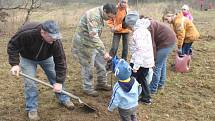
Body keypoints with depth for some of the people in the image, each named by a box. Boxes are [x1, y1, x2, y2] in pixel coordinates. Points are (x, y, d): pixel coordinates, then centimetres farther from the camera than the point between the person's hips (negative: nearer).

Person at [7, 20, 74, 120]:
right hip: (28, 58, -1)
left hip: (46, 58, 2)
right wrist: (15, 64, -34)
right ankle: (31, 109, 9)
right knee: (30, 83, -8)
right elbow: (12, 46, -24)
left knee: (56, 78, 4)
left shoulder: (55, 41, -35)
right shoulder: (26, 32, -40)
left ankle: (64, 99, 26)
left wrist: (59, 82, -29)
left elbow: (60, 61, -29)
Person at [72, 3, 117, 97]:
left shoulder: (100, 16, 5)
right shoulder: (93, 15, -27)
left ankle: (102, 83, 28)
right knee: (88, 66, 1)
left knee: (101, 63, 13)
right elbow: (94, 36, -35)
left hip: (93, 43, 9)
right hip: (84, 44, -9)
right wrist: (104, 52, -35)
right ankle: (88, 88, 18)